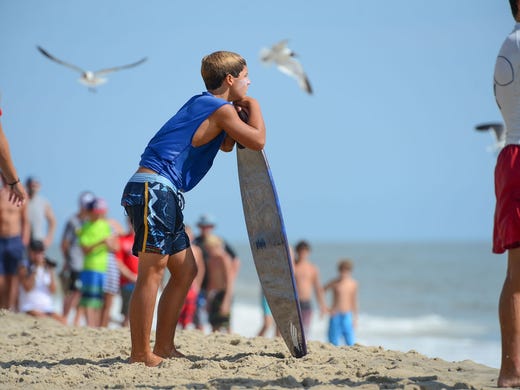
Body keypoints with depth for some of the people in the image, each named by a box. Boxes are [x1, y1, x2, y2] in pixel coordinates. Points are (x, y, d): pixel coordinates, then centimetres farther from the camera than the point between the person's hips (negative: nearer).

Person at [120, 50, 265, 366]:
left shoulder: (203, 104, 23)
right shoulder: (220, 109, -6)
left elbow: (227, 145, 36)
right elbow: (257, 141, -6)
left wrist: (240, 112, 20)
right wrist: (253, 106, 11)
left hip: (164, 196, 10)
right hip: (154, 189, -10)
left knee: (185, 271, 13)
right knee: (153, 269, -12)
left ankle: (164, 347, 15)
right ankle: (140, 354, -13)